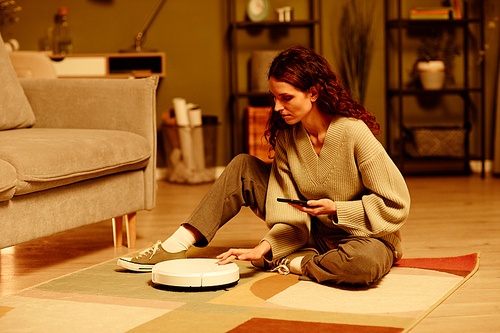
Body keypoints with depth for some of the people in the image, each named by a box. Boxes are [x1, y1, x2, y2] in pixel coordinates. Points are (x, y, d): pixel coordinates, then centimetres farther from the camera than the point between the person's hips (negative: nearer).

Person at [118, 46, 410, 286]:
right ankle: (177, 246, -8)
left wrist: (336, 209, -25)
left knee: (367, 263, -44)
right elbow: (291, 216, -6)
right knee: (243, 167, -3)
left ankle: (291, 265, -15)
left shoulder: (354, 133, -23)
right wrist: (265, 247, -23)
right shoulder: (287, 136, -5)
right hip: (311, 233, 5)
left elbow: (396, 204, -19)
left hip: (363, 236, -5)